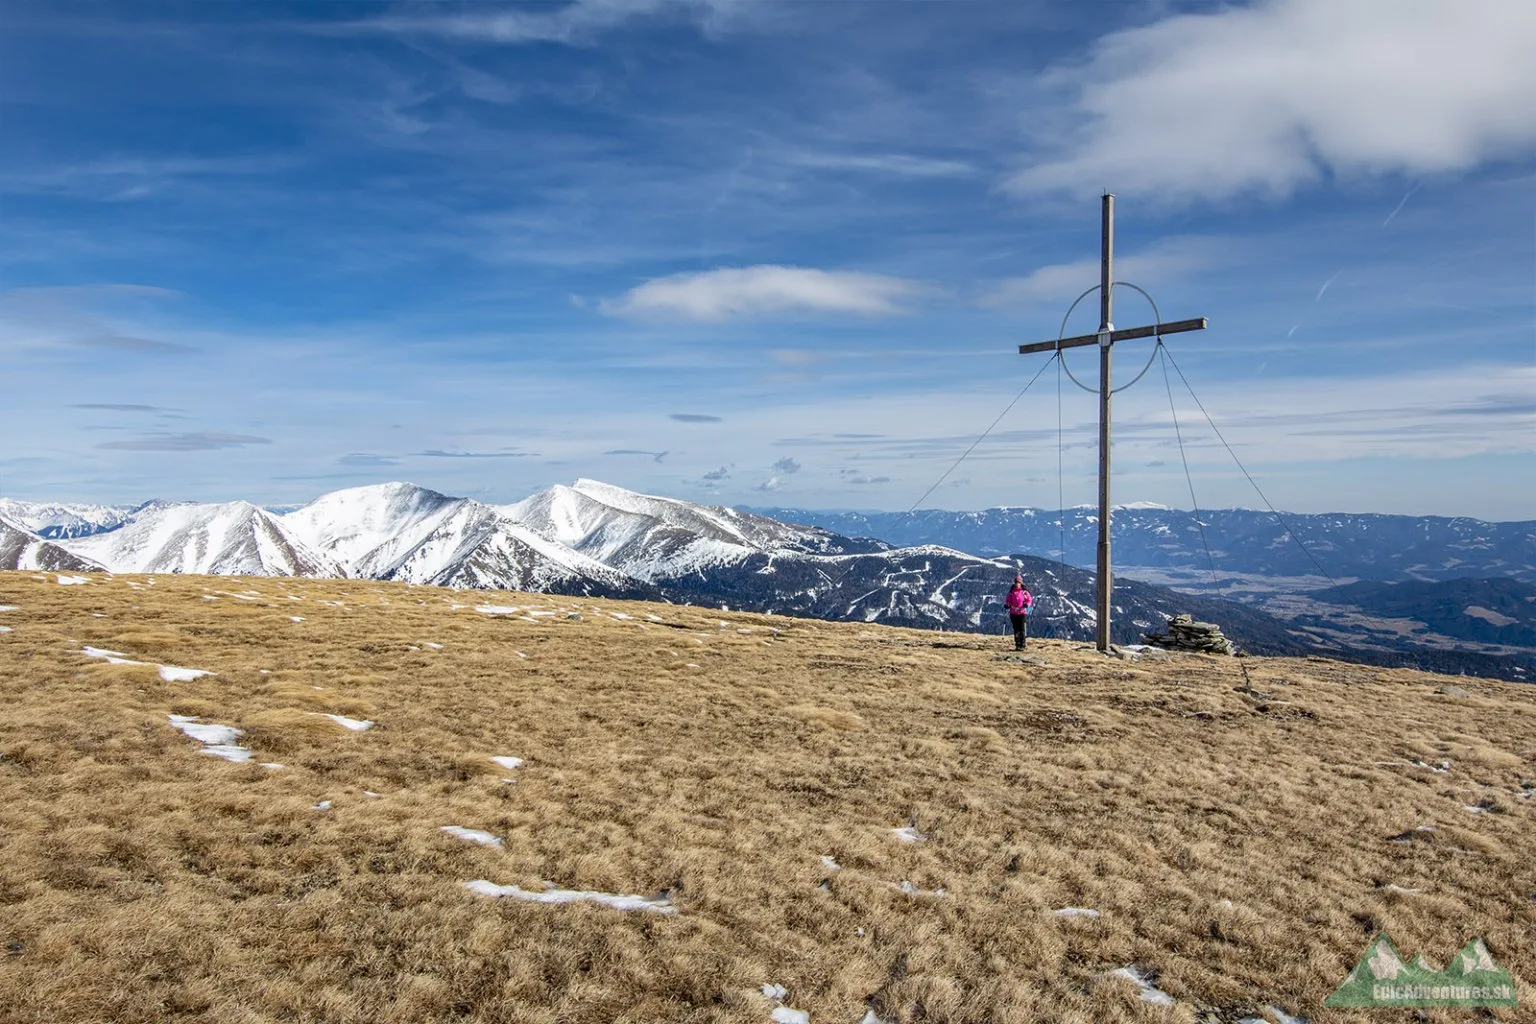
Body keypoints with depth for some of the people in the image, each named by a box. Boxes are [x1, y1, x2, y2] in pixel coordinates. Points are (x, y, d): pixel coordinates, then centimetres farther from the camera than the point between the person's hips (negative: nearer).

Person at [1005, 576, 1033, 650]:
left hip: (1023, 613, -2)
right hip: (1014, 613, 3)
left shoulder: (1024, 592, -1)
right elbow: (1008, 600, 10)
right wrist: (1007, 605, -11)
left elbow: (1029, 600, 2)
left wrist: (1026, 604, -17)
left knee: (1023, 629, -6)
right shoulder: (1011, 592, 5)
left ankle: (1022, 645, -3)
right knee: (1016, 630, 8)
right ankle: (1017, 645, 13)